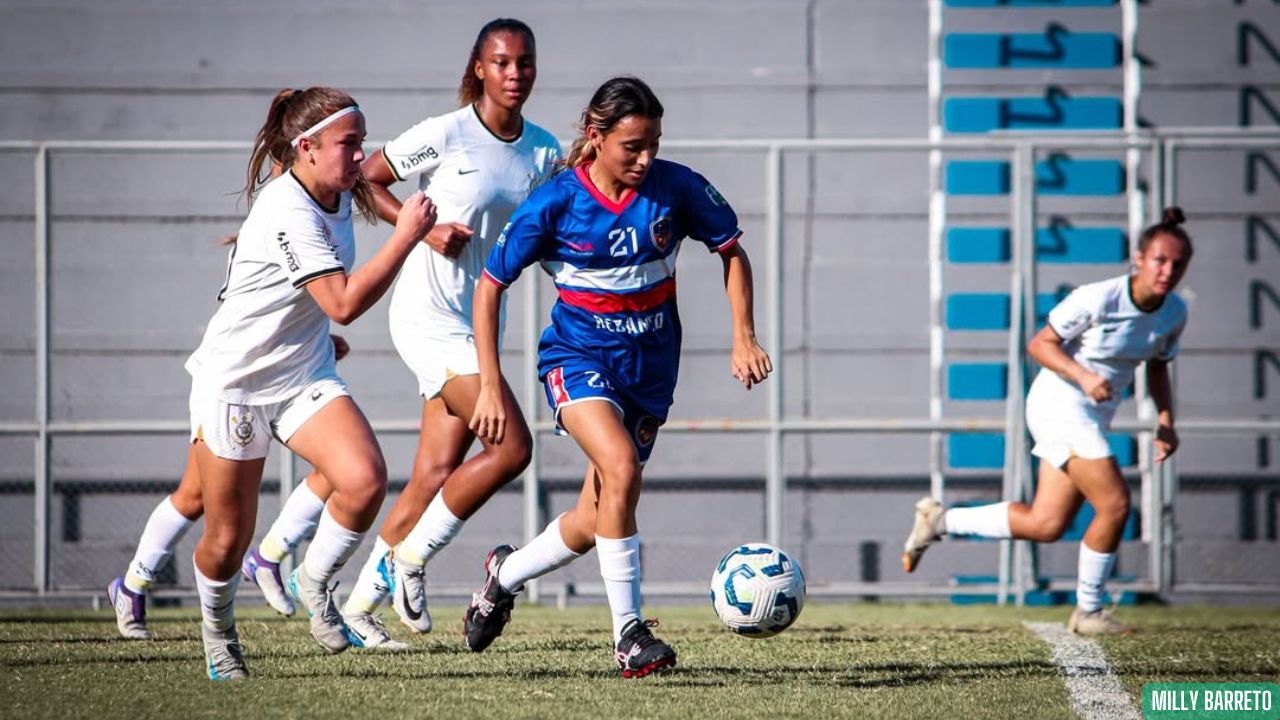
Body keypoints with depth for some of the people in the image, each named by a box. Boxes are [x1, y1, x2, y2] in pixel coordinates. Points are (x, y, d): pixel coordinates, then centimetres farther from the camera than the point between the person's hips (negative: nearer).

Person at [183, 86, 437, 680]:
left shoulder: (339, 196, 1)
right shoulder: (289, 214, -26)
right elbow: (344, 302, -31)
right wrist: (406, 235, -28)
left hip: (305, 375, 7)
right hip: (233, 380, -7)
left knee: (365, 480, -20)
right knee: (227, 539, 3)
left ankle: (312, 582, 5)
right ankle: (217, 629, 33)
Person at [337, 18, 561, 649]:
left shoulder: (543, 152, 7)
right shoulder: (445, 136, -10)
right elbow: (364, 179, -2)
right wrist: (423, 229, -14)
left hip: (479, 321, 7)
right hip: (430, 316, -7)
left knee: (436, 475, 4)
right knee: (511, 446, -17)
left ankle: (359, 607, 14)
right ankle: (407, 561, -2)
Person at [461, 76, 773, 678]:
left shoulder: (675, 187, -10)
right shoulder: (556, 203, -15)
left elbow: (732, 251, 6)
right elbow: (490, 286, -6)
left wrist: (744, 337, -3)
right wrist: (490, 387, -10)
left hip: (650, 366, 3)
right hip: (579, 357, -3)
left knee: (594, 524, 8)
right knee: (620, 468, -31)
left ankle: (505, 573, 39)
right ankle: (628, 634, -25)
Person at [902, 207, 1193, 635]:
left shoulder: (1175, 314, 0)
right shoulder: (1097, 299, -20)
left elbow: (1157, 367, 18)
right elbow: (1039, 345, -13)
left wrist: (1165, 422, 4)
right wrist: (1083, 376, -28)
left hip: (1093, 417, 8)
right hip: (1061, 404, -8)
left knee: (1045, 525, 4)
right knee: (1115, 504, -16)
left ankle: (939, 520, 19)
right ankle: (1088, 612, 0)